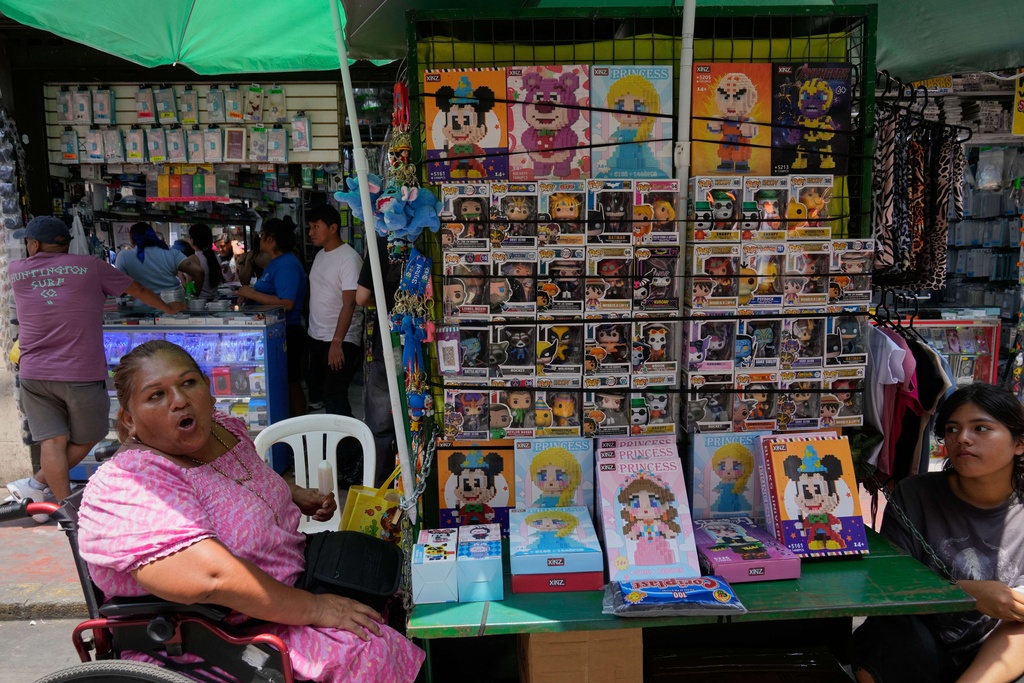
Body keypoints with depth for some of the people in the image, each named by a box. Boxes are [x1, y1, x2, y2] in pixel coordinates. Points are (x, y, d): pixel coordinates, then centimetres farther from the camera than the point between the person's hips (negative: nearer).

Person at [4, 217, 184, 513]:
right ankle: (36, 485, 11)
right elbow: (138, 290, 8)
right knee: (84, 440, 14)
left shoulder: (16, 271, 5)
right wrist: (169, 308, 24)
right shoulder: (89, 266, -2)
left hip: (33, 374, 3)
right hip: (81, 374, -3)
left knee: (51, 441, 5)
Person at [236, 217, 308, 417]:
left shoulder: (286, 264, -17)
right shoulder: (276, 262, 15)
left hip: (287, 334, -10)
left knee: (291, 384, -3)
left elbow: (287, 303, -27)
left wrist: (252, 294, -19)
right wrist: (249, 294, 9)